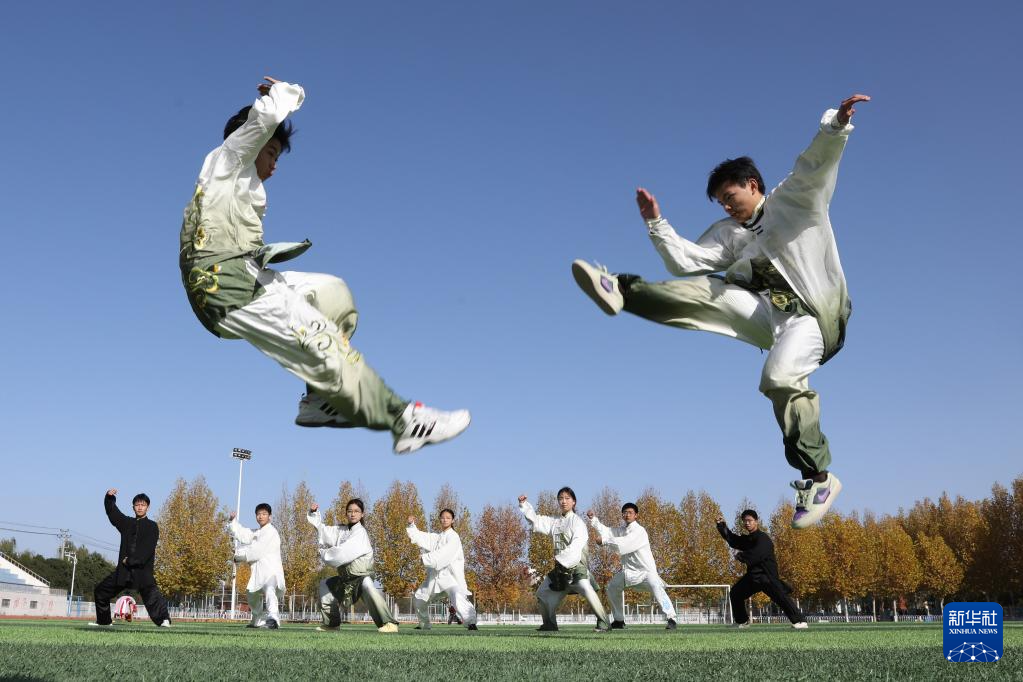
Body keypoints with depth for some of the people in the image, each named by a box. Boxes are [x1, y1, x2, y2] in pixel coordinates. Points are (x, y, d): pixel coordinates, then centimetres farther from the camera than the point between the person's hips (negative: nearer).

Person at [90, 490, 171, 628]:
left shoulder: (152, 526, -1)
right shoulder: (127, 523, 17)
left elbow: (147, 549, -11)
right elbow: (112, 512, 16)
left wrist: (130, 560, -14)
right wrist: (109, 497, -2)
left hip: (142, 569, -6)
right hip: (123, 569, 6)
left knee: (152, 594, -22)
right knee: (100, 591, 11)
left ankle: (164, 619, -30)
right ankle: (104, 621, 22)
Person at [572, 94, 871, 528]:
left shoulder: (795, 198, 3)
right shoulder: (729, 232, 17)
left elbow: (818, 160, -14)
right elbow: (685, 261, 11)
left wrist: (836, 123, -33)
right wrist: (656, 223, 2)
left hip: (815, 313, -6)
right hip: (770, 311, 6)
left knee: (781, 376, -31)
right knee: (700, 292, -11)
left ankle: (818, 478, -25)